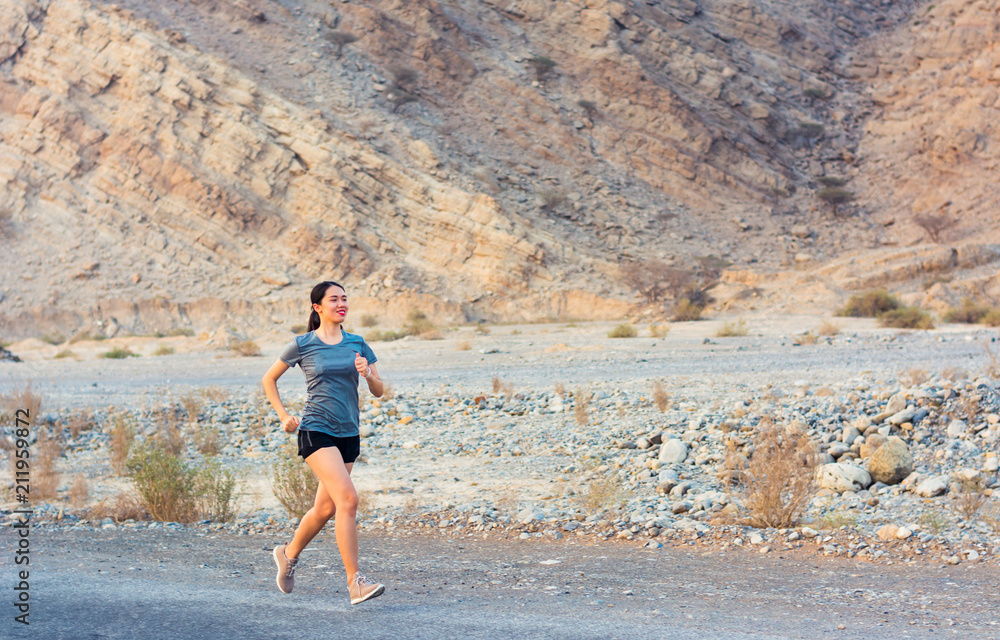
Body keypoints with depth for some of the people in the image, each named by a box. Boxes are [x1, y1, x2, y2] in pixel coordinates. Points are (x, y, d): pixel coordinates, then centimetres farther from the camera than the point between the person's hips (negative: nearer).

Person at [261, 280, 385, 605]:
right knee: (347, 498, -20)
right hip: (316, 432, -5)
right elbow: (268, 379, 12)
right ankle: (355, 582, -20)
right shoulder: (302, 345, -1)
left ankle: (289, 554, 39)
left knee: (326, 508, 12)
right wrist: (283, 415, 4)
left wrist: (367, 374, -11)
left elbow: (379, 391, 9)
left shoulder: (357, 344, 8)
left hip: (348, 434, 5)